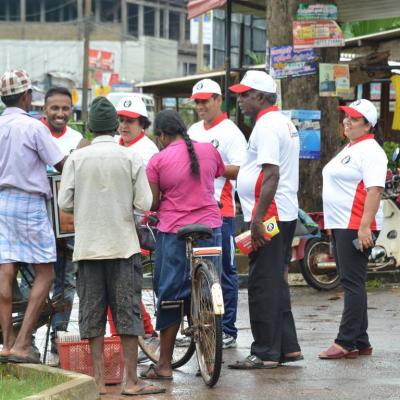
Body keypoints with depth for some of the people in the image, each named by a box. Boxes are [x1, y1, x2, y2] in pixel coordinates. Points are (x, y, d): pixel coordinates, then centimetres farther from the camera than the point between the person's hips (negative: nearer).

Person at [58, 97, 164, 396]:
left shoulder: (77, 158, -2)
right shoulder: (130, 158, -4)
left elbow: (64, 203, -3)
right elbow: (144, 203, -7)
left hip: (88, 245, 1)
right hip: (123, 244, -1)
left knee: (92, 314, 6)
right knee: (128, 312, 2)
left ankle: (99, 379, 6)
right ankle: (131, 381, 1)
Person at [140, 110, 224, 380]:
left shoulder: (158, 161, -7)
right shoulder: (208, 150, 3)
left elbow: (153, 203, -5)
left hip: (174, 233, -3)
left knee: (170, 296, 4)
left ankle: (165, 365, 7)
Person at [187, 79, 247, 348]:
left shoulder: (230, 132, -4)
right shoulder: (194, 131, 18)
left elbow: (240, 171, -12)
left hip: (220, 211, -7)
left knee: (224, 271, -3)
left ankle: (227, 331, 1)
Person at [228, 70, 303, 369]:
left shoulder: (267, 126, -15)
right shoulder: (284, 122, 17)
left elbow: (272, 174, -23)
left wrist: (258, 219, -25)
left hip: (268, 217, -10)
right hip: (285, 215, 10)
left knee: (263, 286, -6)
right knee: (276, 283, 15)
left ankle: (266, 353, -3)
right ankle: (288, 347, 19)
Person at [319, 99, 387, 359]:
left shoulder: (370, 150, -11)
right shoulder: (350, 149, 20)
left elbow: (374, 190, -21)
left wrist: (364, 226, -27)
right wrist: (333, 224, 23)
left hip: (356, 227, -11)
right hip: (340, 225, 11)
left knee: (353, 283, -11)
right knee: (350, 283, 11)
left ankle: (347, 342, -12)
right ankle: (360, 343, 15)